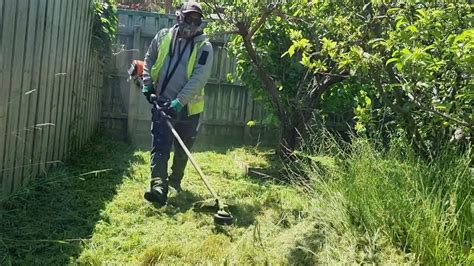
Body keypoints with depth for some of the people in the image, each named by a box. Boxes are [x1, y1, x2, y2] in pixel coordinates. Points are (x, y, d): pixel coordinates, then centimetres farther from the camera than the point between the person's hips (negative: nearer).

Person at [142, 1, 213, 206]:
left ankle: (175, 180, 33)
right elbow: (149, 60, 16)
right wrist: (147, 85, 3)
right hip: (161, 103, 1)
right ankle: (159, 187, -12)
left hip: (187, 107, -1)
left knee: (183, 149, 13)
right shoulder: (163, 36, 2)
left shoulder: (204, 46, -8)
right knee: (160, 146, -8)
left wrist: (179, 101, -26)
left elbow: (199, 78, -18)